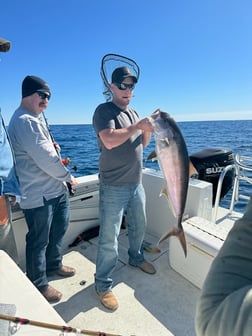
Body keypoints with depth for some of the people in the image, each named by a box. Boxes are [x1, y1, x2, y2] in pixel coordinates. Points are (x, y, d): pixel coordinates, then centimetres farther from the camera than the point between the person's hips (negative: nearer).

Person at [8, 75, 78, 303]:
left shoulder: (33, 120, 16)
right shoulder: (25, 121, -19)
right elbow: (46, 159, -24)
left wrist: (54, 150, 4)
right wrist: (68, 177, -10)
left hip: (54, 190, 11)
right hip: (38, 195, -11)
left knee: (58, 231, 24)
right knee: (39, 241, 7)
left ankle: (54, 265, 46)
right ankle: (39, 285, 28)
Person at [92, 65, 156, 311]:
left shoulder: (132, 112, 15)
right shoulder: (104, 110, -9)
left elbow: (141, 144, 15)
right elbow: (109, 141, -27)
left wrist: (148, 130, -3)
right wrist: (138, 126, -23)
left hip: (136, 183, 8)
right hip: (114, 187, -8)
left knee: (138, 226, 23)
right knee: (109, 238, 0)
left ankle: (136, 257, 48)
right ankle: (103, 284, 20)